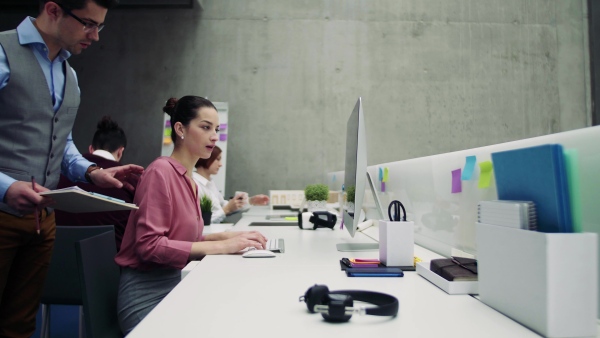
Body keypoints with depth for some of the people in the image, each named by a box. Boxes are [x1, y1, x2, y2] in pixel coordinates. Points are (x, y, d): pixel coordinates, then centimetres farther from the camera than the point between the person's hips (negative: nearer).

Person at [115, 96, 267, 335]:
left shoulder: (189, 179, 6)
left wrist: (225, 236, -7)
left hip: (174, 283, 7)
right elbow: (149, 245, -22)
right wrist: (220, 246, -23)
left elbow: (183, 238, 8)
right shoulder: (161, 171, -16)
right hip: (146, 293, -7)